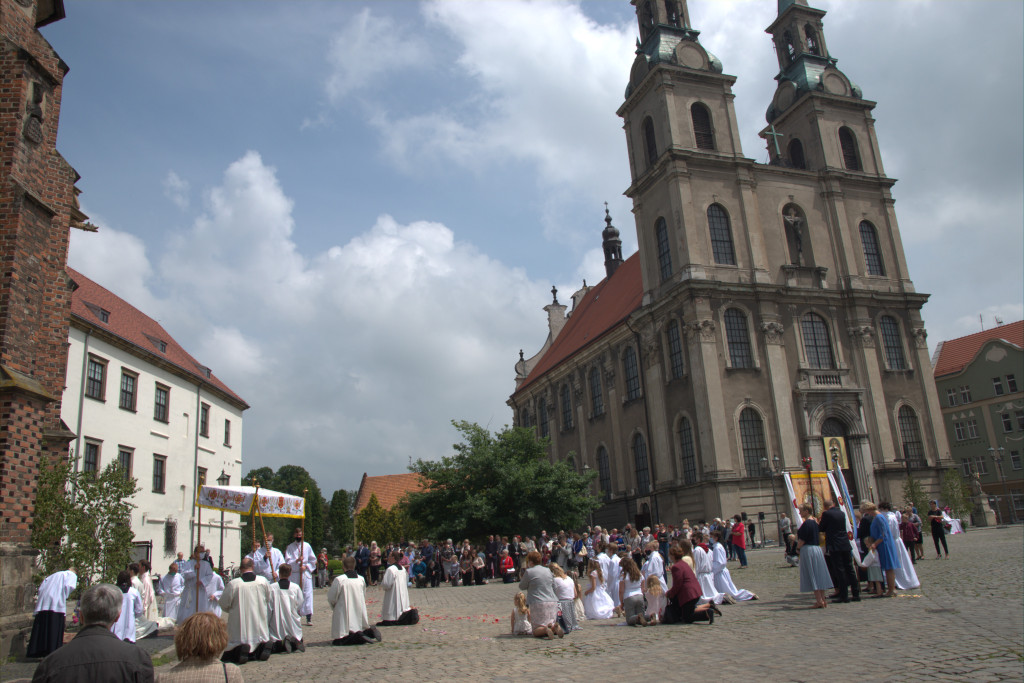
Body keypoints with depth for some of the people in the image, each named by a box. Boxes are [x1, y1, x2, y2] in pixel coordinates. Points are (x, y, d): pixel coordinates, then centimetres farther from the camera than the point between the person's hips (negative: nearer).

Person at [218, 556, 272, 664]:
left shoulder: (233, 583, -12)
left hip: (240, 623, -2)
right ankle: (263, 646, -16)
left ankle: (240, 650, -23)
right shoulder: (263, 581, -4)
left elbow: (224, 604, 0)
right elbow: (268, 599, 11)